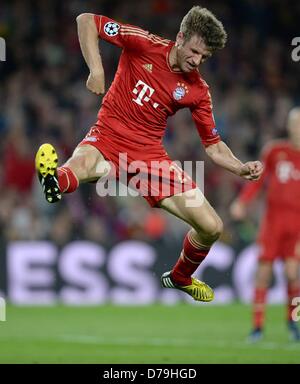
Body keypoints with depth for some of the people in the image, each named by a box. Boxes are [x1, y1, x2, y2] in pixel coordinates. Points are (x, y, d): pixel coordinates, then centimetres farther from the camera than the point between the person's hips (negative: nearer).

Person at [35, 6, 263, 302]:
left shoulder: (197, 91, 3)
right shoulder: (145, 45, -7)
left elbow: (214, 146, 8)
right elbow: (86, 21, -7)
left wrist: (241, 169, -12)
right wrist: (96, 69, -20)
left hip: (150, 154, 3)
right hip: (108, 138, -3)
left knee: (211, 227, -2)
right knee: (79, 167, -41)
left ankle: (180, 278, 26)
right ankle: (56, 182, -77)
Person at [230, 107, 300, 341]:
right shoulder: (275, 151, 6)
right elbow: (259, 179, 13)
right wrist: (242, 202, 3)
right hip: (273, 218, 1)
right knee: (264, 271, -3)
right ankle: (258, 326, 7)